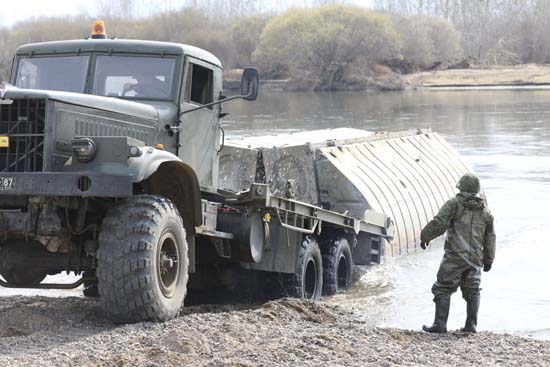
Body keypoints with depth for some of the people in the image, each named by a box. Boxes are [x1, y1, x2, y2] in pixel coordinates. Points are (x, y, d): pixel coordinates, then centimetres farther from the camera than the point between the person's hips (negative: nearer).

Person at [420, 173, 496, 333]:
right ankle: (471, 325, 12)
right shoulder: (485, 210, 14)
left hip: (455, 256, -5)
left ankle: (440, 324, -8)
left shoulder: (454, 204, -2)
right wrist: (488, 258, 24)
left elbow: (439, 223, -13)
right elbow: (490, 236, 17)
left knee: (443, 289, -2)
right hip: (475, 258, 5)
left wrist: (425, 236, 0)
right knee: (472, 291, 15)